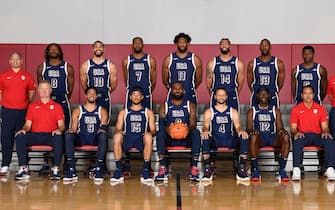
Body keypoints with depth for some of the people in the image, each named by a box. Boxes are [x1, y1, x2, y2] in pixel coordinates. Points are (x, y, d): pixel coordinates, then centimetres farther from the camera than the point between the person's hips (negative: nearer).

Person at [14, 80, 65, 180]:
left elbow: (62, 125, 6)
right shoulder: (32, 106, 18)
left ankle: (55, 169, -30)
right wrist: (24, 129, -10)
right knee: (20, 137, -28)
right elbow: (28, 124, 14)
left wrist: (59, 129, -18)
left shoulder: (57, 106, 13)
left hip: (50, 135, -2)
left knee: (59, 137, -36)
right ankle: (23, 169, -25)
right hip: (35, 135, 2)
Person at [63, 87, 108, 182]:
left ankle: (99, 169, -37)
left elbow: (104, 126, -1)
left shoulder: (102, 111, 14)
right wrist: (71, 130, -20)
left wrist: (102, 129, -26)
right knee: (68, 135, -31)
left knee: (103, 135, -35)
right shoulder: (77, 111, 14)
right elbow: (73, 128, 5)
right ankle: (71, 170, -34)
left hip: (96, 139, -1)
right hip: (81, 139, 1)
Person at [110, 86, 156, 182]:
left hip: (142, 140, -1)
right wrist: (119, 132, -14)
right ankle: (118, 170, -31)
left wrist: (150, 133, -15)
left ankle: (146, 170, -32)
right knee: (117, 136, -32)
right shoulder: (124, 112, 19)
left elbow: (153, 130, 10)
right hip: (126, 140, 1)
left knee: (148, 136, -35)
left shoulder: (148, 112, 17)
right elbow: (118, 129, 10)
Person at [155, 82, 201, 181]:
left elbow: (193, 123, -4)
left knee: (196, 133, -31)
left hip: (186, 138, 0)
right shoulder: (164, 106, 11)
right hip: (169, 139, 0)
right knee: (160, 133, -31)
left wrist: (189, 128, -29)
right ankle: (163, 168, -36)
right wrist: (167, 129, -28)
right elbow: (161, 125, -2)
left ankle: (194, 168, -34)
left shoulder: (190, 105, 11)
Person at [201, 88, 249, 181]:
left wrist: (241, 131, -21)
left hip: (229, 140, 1)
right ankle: (207, 169, -30)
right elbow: (205, 126, -2)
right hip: (214, 140, -1)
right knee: (205, 138, -35)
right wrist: (205, 131, -28)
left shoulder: (233, 111, 16)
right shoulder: (209, 111, 12)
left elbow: (238, 126, 4)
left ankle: (241, 169, -26)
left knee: (244, 138, -28)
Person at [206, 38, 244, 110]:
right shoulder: (212, 63, 2)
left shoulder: (238, 63, 2)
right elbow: (209, 83, 8)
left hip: (232, 98, 0)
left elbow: (240, 83, 8)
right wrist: (213, 96, 11)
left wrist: (233, 94, 11)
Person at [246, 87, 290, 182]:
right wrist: (251, 131, -22)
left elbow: (280, 127, 7)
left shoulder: (275, 110, 16)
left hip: (273, 137, 2)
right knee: (253, 137, -38)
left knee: (286, 137, -31)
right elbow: (249, 128, 3)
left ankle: (282, 170, -29)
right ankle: (255, 171, -31)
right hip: (259, 137, -1)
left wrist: (282, 130, -18)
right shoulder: (252, 111, 13)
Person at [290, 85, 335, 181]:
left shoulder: (321, 109, 9)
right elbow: (293, 128, 3)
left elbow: (325, 127, 6)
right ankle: (296, 170, -39)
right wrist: (296, 132, -21)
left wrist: (325, 132, -18)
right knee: (297, 140, -37)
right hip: (302, 135, -1)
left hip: (317, 136, 2)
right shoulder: (296, 109, 5)